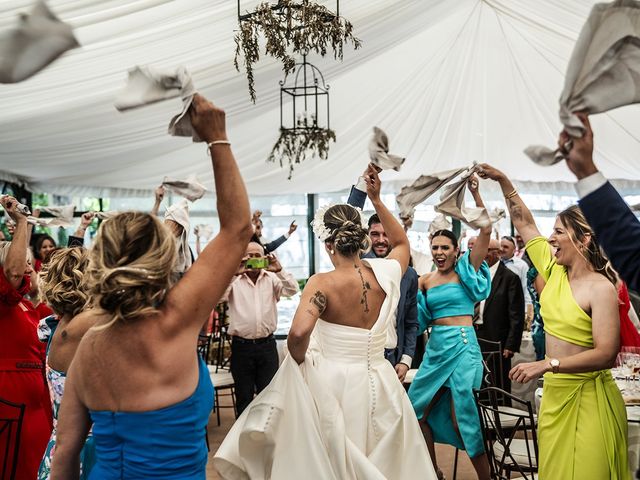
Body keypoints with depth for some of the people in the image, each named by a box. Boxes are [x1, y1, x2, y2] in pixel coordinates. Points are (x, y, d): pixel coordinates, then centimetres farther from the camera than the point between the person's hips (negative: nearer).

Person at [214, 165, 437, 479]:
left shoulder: (323, 283, -15)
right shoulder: (384, 275, -2)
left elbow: (298, 333, -30)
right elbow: (402, 243, 21)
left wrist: (299, 362, -9)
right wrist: (376, 200, 16)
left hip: (333, 385, -4)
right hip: (379, 386, 4)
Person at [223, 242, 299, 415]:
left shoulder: (272, 278, 5)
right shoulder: (234, 280, -1)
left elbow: (293, 290, -7)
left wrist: (279, 270, -20)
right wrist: (234, 273, -24)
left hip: (267, 345, 1)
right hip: (241, 346, -1)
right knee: (244, 396, 10)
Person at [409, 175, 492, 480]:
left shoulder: (467, 271, -2)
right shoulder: (426, 281, 10)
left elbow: (486, 229, -13)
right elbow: (419, 317, 11)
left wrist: (475, 193, -22)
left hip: (462, 346, -6)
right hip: (435, 347, 6)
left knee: (464, 417, -5)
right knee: (418, 410, 11)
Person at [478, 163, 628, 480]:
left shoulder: (601, 288, -15)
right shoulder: (555, 271, 3)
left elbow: (606, 354, -21)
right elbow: (525, 223, 12)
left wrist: (547, 365, -25)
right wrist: (503, 181, 8)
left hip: (587, 398, -7)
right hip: (554, 394, 7)